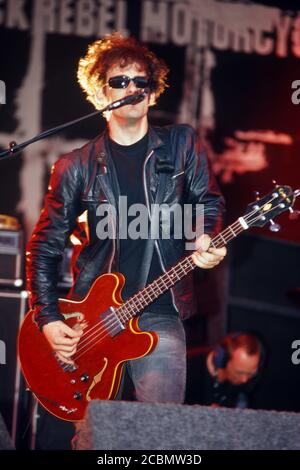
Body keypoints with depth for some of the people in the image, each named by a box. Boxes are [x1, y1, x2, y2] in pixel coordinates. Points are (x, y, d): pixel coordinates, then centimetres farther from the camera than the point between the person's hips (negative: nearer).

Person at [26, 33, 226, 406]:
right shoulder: (76, 168, 4)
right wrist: (48, 319, -1)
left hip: (159, 313, -1)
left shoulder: (181, 145, 5)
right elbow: (43, 248, 8)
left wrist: (208, 241, -9)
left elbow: (208, 203, 13)